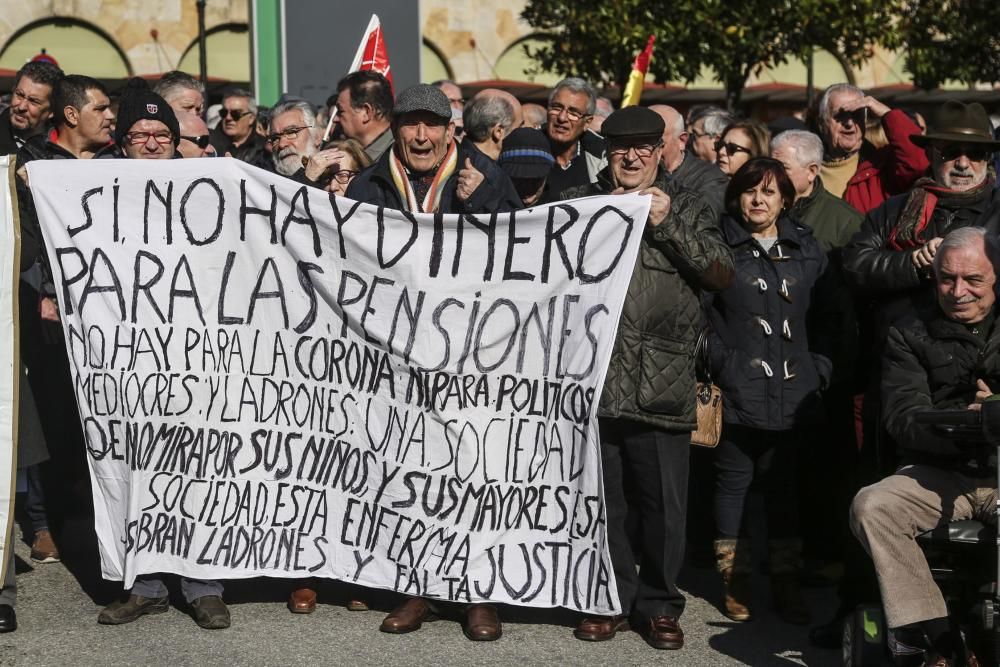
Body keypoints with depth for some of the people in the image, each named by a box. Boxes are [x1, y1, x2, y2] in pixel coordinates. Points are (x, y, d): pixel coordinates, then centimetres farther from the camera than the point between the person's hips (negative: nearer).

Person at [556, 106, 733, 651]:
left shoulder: (686, 208, 11)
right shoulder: (578, 202, 12)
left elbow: (722, 275, 1)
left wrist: (668, 226, -7)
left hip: (662, 385, -1)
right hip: (592, 377, 1)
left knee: (664, 503, 0)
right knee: (600, 500, 8)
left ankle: (659, 605, 15)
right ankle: (612, 599, 22)